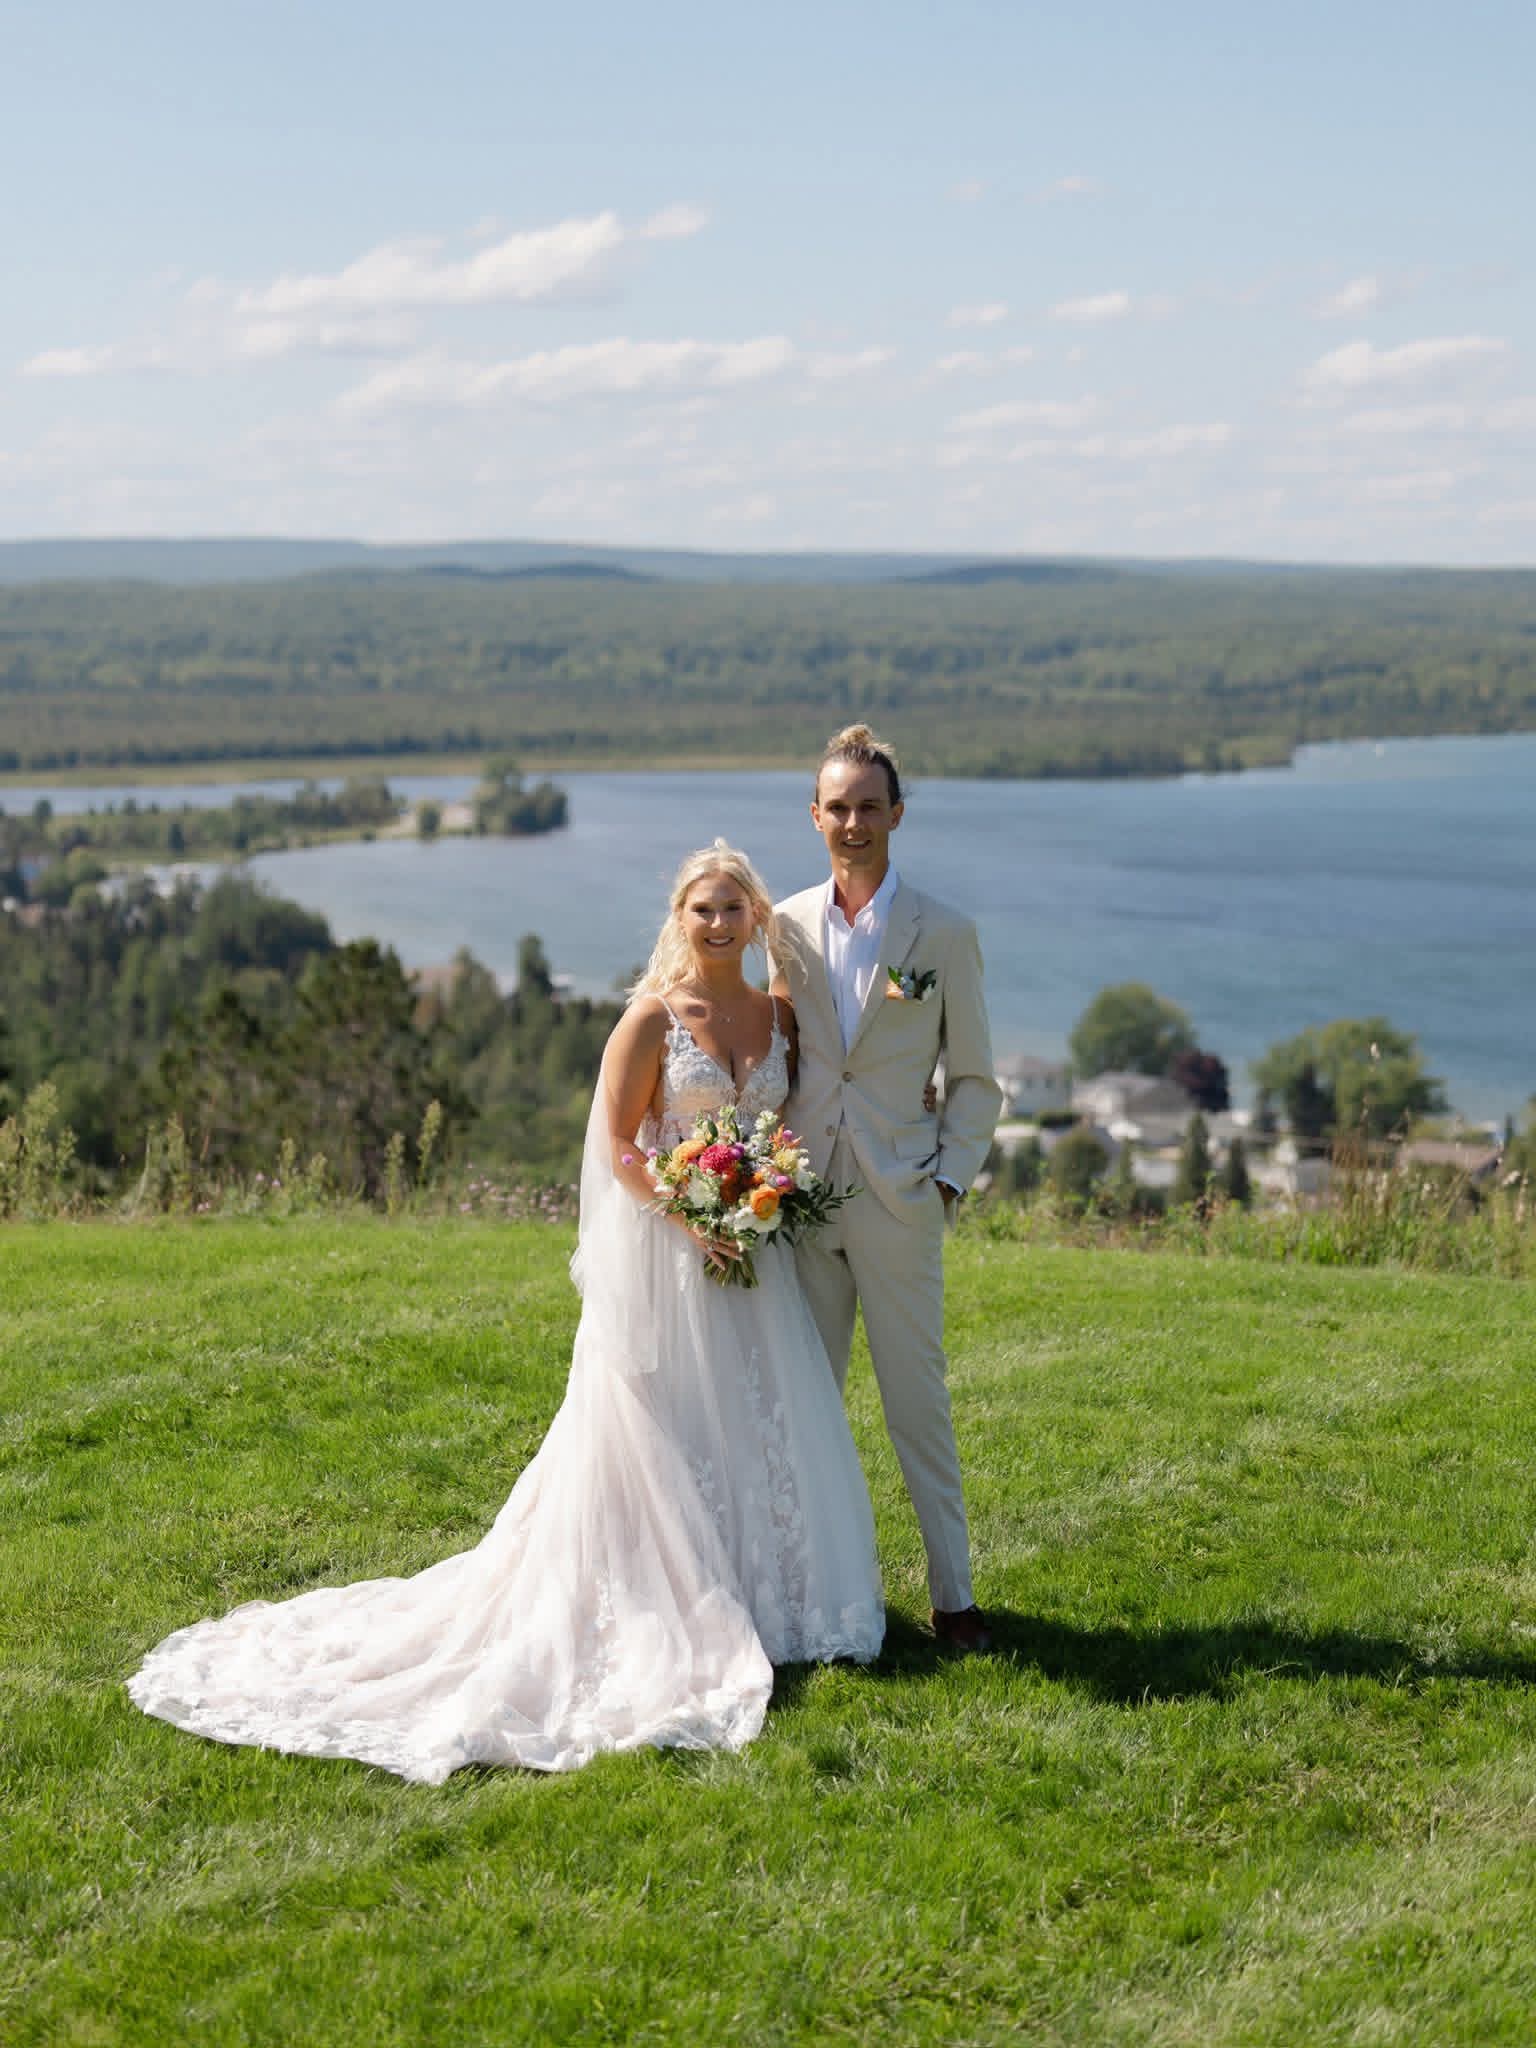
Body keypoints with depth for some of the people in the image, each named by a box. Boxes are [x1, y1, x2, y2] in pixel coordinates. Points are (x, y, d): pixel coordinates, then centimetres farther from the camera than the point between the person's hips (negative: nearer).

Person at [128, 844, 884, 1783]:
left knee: (765, 1425, 8)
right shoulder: (653, 1018, -8)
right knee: (661, 1431, 0)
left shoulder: (781, 1017, 7)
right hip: (663, 1252, -5)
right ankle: (670, 1606, 9)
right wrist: (693, 1219, -19)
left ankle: (757, 1596, 22)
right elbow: (620, 1147, -9)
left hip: (753, 1252, 5)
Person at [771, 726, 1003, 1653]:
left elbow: (974, 1079, 4)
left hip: (898, 1201, -3)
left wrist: (950, 1179, -5)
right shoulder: (787, 927, 6)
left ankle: (954, 1594, 10)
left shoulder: (943, 932, -1)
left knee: (919, 1401, 1)